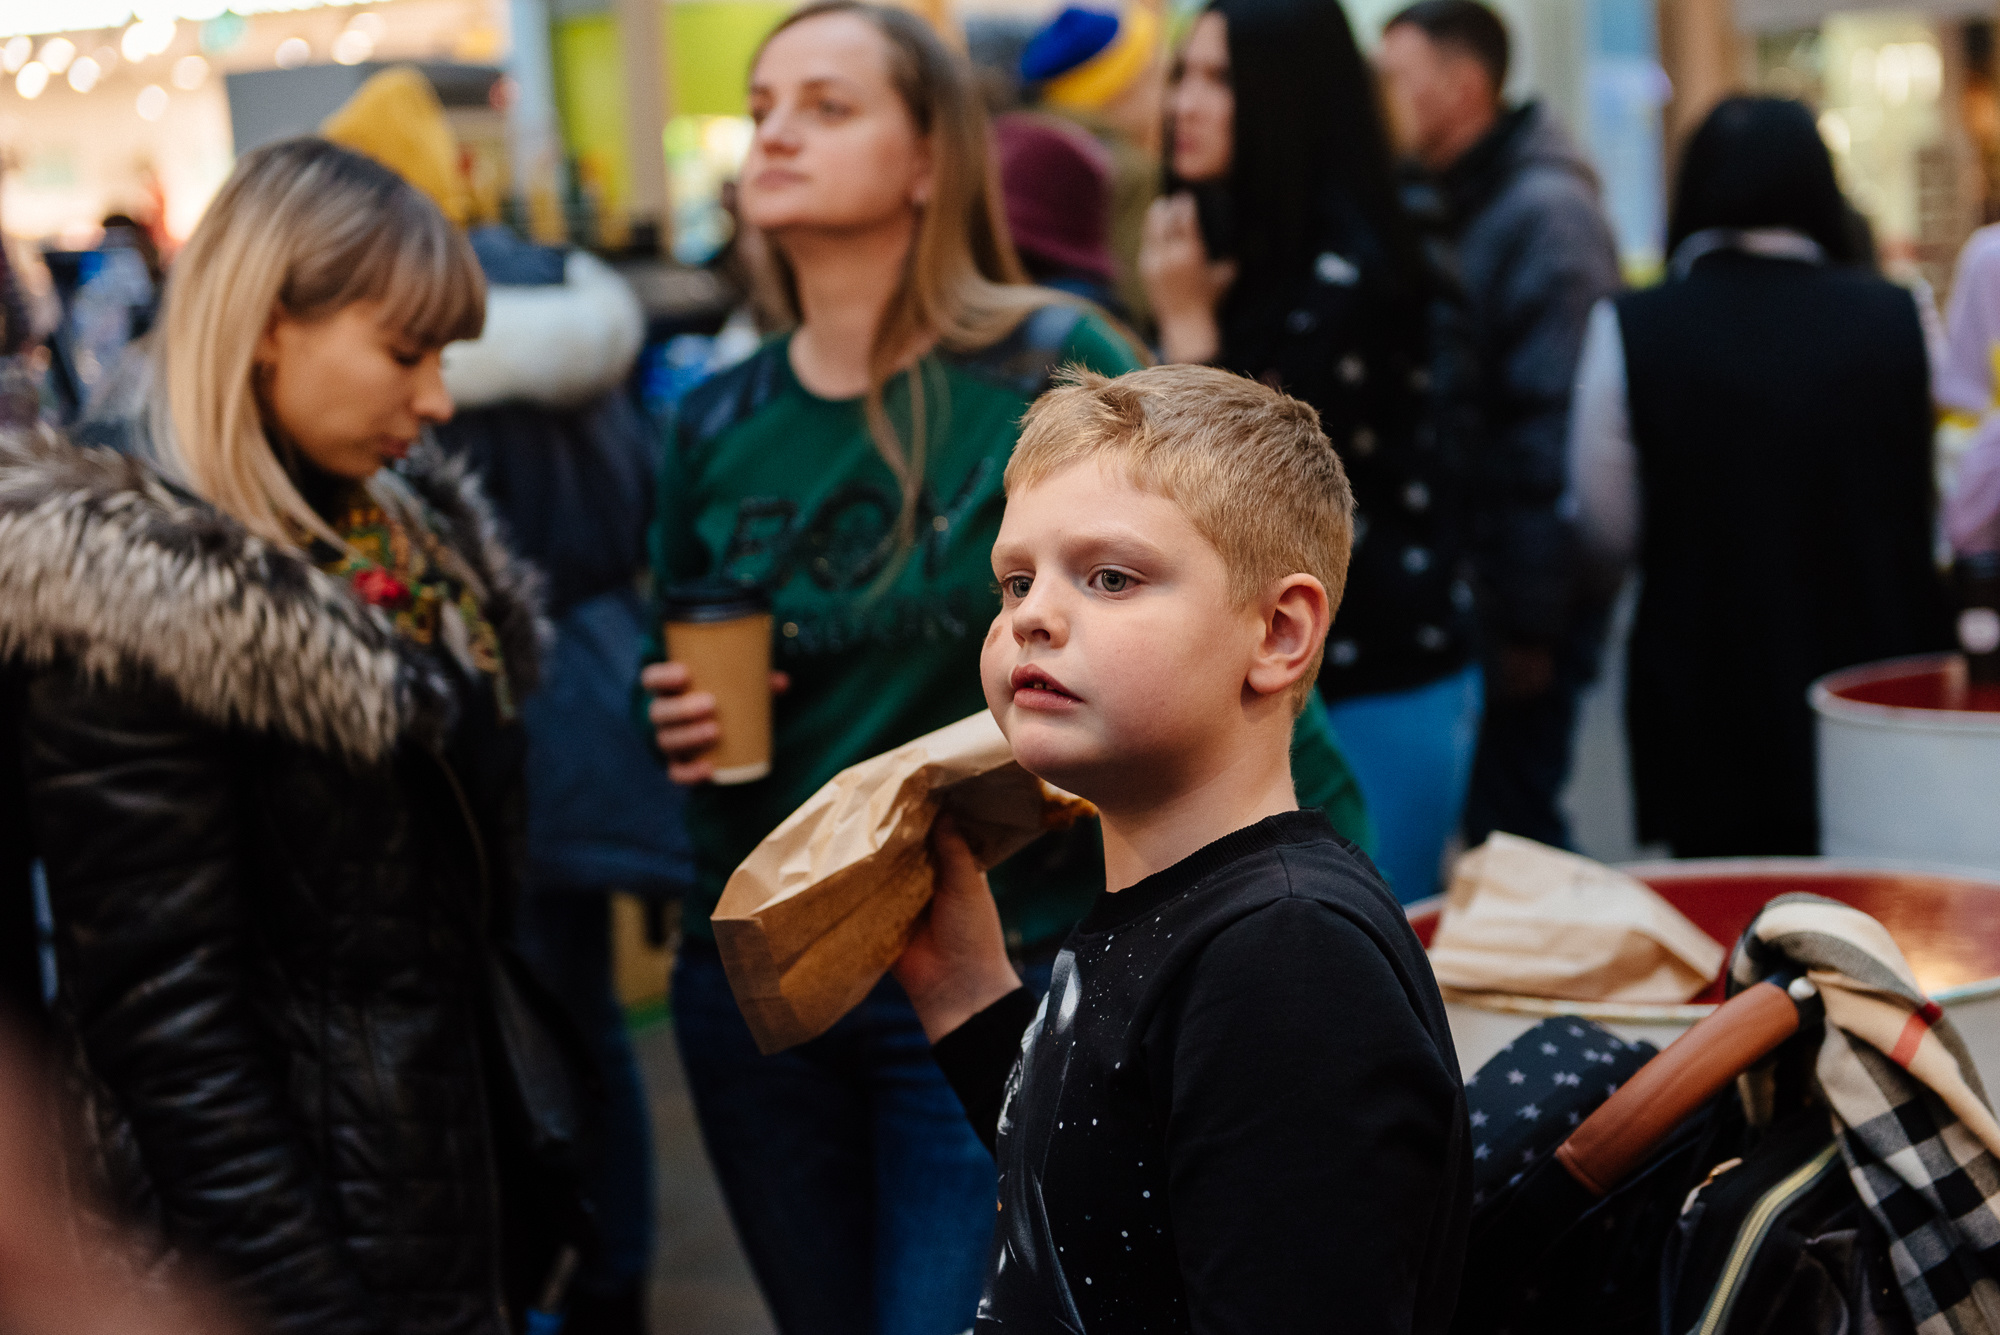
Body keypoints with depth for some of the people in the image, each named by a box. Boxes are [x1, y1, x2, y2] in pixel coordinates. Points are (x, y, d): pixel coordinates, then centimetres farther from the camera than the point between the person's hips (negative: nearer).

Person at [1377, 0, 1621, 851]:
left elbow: (1552, 430, -18)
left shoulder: (1548, 212, -14)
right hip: (1453, 587, 8)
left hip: (1518, 599, -8)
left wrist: (1528, 621, -19)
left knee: (1508, 830, -3)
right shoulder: (1434, 207, 13)